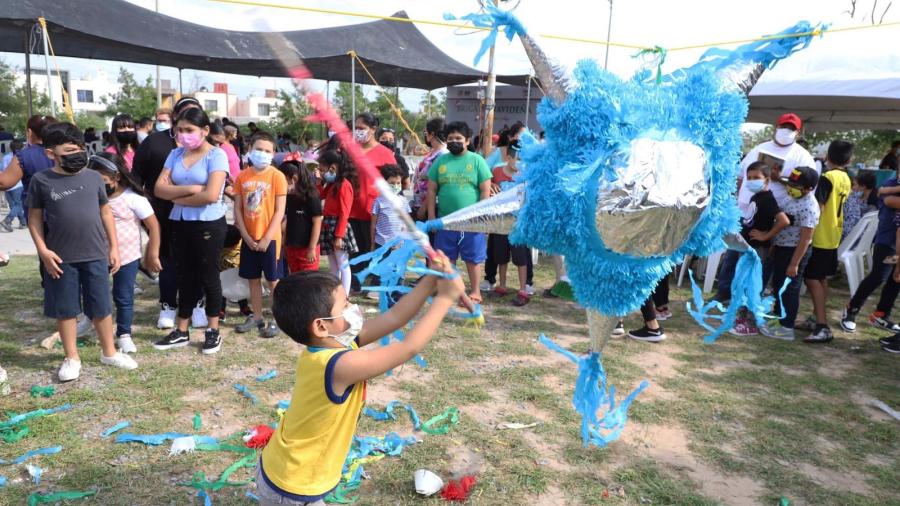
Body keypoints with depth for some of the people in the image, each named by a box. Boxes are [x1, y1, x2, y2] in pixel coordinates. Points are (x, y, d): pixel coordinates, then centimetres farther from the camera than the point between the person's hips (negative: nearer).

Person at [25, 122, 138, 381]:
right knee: (65, 309, 10)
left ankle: (109, 352, 26)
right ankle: (72, 358, 24)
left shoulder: (93, 177, 1)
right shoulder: (41, 180, -4)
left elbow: (105, 212, 9)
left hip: (95, 255, 1)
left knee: (101, 307, 10)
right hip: (61, 258, -1)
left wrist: (114, 246, 7)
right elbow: (34, 217, 3)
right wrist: (43, 250, -6)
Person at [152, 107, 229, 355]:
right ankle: (181, 332, 24)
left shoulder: (216, 155, -10)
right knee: (184, 277, 13)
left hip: (208, 225, -5)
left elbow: (211, 195, -21)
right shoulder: (175, 154, 7)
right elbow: (159, 188, -1)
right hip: (179, 224, 5)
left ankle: (213, 331, 19)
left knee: (208, 277, 5)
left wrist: (177, 197, -7)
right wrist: (189, 189, -17)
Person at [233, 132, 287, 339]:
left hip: (270, 238, -4)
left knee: (274, 280, 3)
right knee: (253, 279, 13)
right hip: (249, 238, 4)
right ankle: (257, 317, 25)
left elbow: (279, 211, -10)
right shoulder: (242, 177, 3)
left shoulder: (277, 176, -8)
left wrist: (267, 238, -14)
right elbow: (238, 209, 4)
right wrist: (246, 236, -5)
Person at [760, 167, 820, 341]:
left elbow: (805, 239, -23)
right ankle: (778, 319, 33)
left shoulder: (809, 208, -22)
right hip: (781, 249, 10)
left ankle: (786, 328, 10)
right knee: (778, 285, 19)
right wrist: (774, 247, 20)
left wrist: (794, 263, -23)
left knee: (789, 289, 0)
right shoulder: (794, 199, 8)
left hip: (793, 252, -10)